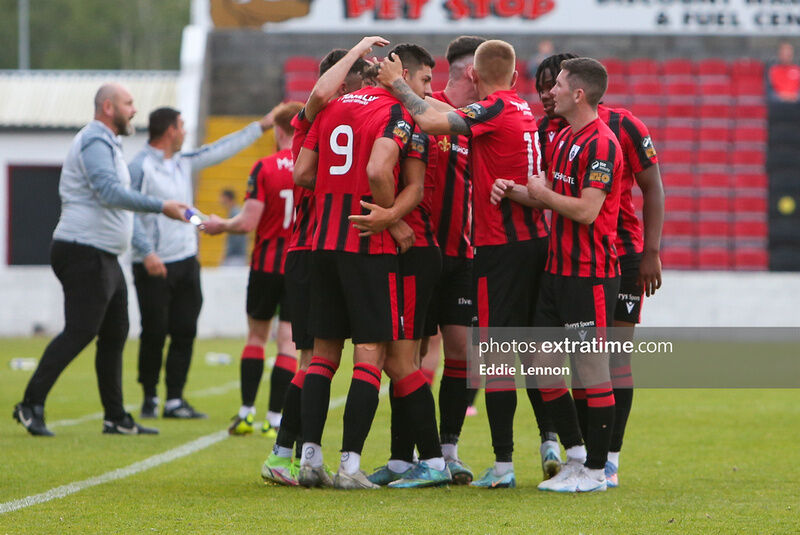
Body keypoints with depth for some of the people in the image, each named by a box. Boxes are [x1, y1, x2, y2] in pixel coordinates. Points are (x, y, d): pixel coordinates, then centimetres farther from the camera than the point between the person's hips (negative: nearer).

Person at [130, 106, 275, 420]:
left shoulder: (183, 163, 14)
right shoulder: (140, 167, -9)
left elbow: (220, 150, 23)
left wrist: (261, 127, 25)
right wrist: (146, 252, -25)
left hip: (186, 263, 7)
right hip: (154, 266, -7)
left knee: (184, 333, 2)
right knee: (154, 335, -3)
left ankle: (174, 400, 5)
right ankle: (149, 398, 10)